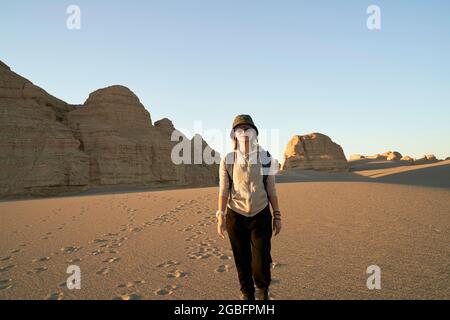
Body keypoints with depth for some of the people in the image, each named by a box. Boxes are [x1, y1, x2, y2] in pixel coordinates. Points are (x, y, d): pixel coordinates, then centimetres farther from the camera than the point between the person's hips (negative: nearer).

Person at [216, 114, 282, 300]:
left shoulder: (265, 158, 0)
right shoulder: (227, 160, -1)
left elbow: (271, 189, 5)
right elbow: (223, 190, 0)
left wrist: (277, 215, 5)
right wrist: (221, 216, -6)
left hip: (261, 216, 0)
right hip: (236, 217, 0)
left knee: (262, 261, -1)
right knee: (242, 260, 9)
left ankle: (262, 290, 31)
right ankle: (246, 294, 33)